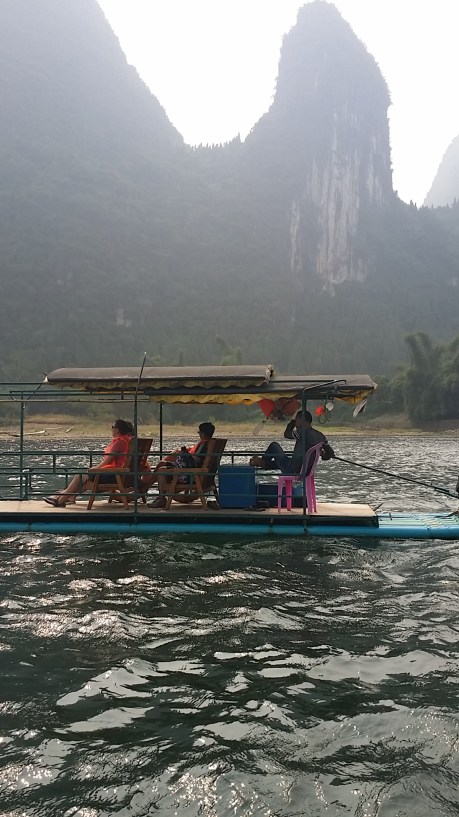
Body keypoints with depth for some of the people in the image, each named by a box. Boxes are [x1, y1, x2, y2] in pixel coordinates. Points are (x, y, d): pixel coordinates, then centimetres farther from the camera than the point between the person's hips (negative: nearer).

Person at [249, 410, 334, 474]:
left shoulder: (303, 433, -18)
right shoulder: (320, 436, 2)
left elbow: (287, 434, -4)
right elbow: (331, 453, 5)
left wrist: (292, 423, 11)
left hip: (291, 470, -8)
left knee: (274, 445, 9)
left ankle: (263, 461, 30)